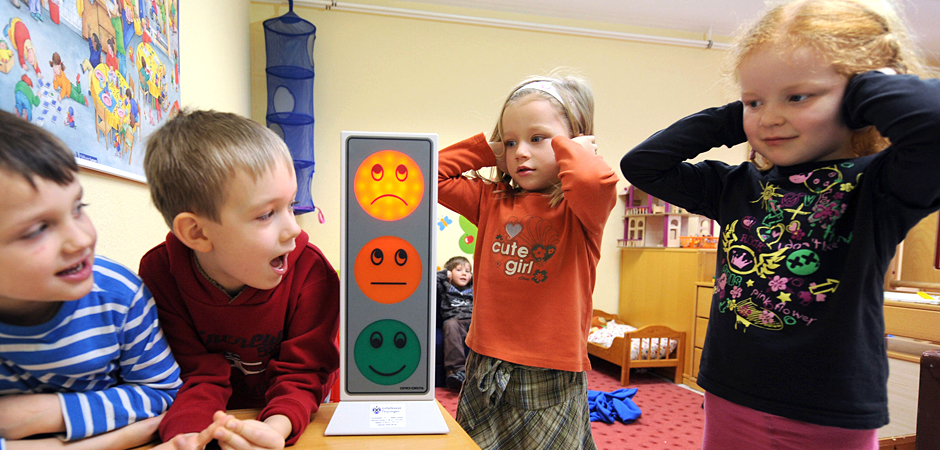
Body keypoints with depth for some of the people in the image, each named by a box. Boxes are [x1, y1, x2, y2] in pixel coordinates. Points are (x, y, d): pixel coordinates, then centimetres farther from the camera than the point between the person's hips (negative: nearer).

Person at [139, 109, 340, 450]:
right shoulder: (160, 273, -14)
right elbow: (199, 375, -11)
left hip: (295, 420, -2)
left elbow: (302, 374, -15)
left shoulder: (309, 271, -19)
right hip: (219, 421, 3)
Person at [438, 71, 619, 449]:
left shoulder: (580, 209, -9)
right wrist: (486, 150, 2)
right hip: (485, 373, 5)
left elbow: (594, 181, -32)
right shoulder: (492, 201, 5)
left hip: (551, 380, -4)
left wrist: (570, 145, -13)